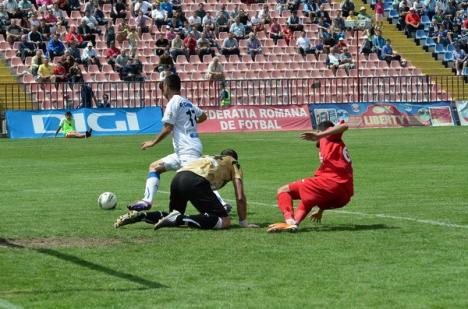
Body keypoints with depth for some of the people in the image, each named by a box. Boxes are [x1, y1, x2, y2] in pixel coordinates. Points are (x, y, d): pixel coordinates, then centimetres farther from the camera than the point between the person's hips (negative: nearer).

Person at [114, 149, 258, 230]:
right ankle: (179, 220, -21)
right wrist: (243, 222, 25)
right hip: (196, 181, -7)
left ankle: (141, 216, 5)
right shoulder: (233, 163, 25)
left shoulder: (209, 158, 42)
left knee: (174, 215, 29)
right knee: (225, 221, -7)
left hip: (177, 178, 7)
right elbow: (240, 197, 15)